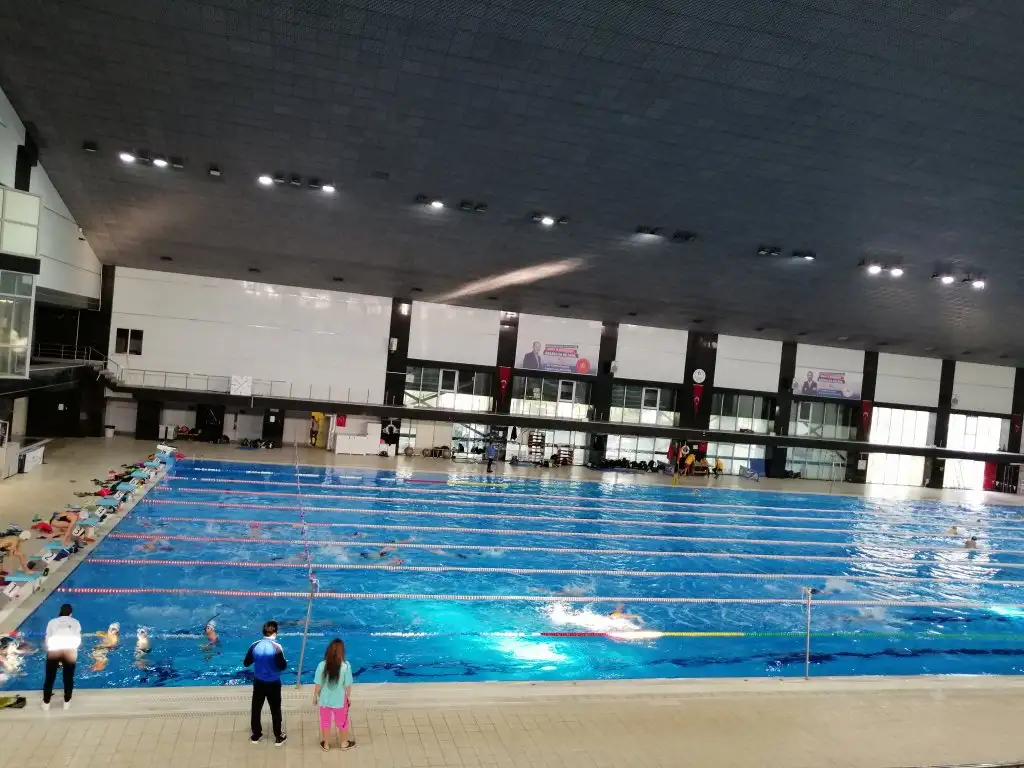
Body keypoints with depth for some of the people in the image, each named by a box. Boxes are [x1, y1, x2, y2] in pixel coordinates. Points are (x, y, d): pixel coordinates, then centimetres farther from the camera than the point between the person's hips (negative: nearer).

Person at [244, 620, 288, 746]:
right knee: (275, 710, 11)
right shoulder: (277, 647, -21)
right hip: (273, 683, -3)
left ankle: (256, 735, 32)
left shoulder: (255, 645, -10)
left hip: (258, 682, 3)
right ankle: (278, 737, 22)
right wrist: (284, 662, 2)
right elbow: (282, 667, -18)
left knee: (256, 709, 19)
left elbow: (246, 663, 1)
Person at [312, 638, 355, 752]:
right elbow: (348, 685, -14)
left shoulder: (322, 665, -21)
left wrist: (315, 697, 5)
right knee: (342, 722, 22)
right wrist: (349, 696, 4)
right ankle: (344, 743, 40)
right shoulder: (346, 666, -23)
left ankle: (325, 744, 40)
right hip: (340, 700, -1)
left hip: (325, 700, 1)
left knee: (325, 722, 23)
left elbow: (318, 684, -12)